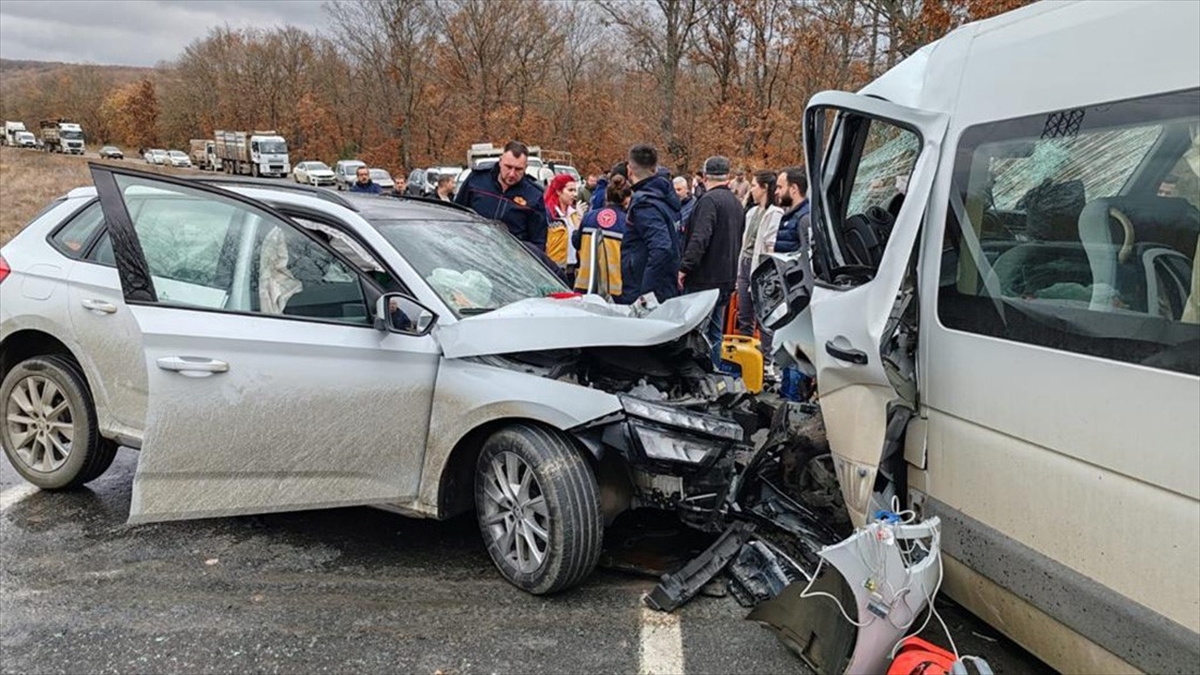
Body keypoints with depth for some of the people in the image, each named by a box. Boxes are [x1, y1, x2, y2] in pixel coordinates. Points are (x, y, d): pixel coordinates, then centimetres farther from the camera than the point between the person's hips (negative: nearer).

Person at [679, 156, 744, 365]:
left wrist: (685, 266, -22)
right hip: (727, 278, 9)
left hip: (705, 278, -9)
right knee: (715, 332, 15)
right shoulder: (736, 203, 16)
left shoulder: (709, 200, -13)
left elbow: (700, 238, -24)